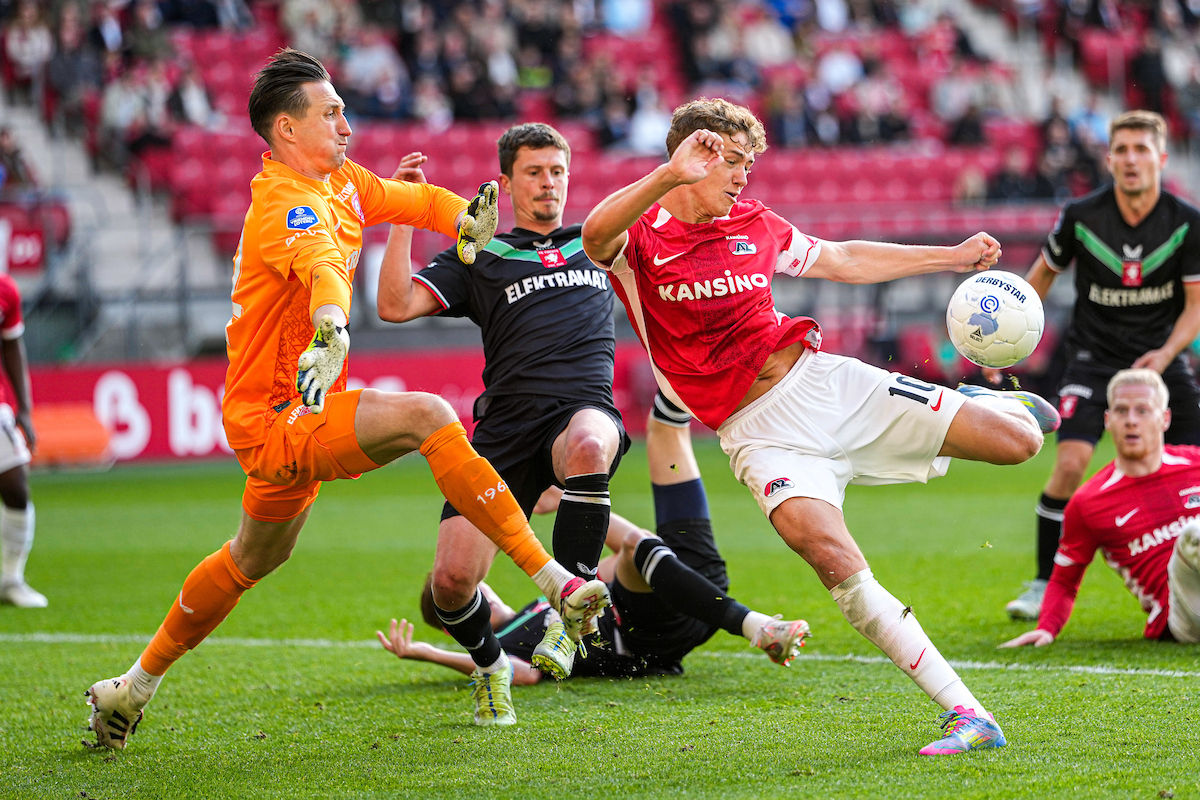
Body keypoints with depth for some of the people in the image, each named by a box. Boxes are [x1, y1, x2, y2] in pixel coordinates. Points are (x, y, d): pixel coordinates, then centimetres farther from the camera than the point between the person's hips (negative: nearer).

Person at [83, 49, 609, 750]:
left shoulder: (342, 184, 7)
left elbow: (419, 200, 24)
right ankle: (555, 583, -30)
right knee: (428, 416, -27)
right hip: (277, 420, -11)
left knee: (255, 560, 27)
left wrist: (468, 218, 2)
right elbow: (322, 261, -44)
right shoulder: (285, 202, -22)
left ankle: (135, 688, 43)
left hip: (292, 416, 11)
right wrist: (332, 328, -64)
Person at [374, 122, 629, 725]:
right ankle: (492, 668, 20)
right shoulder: (480, 258, 16)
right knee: (452, 579, -12)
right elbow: (396, 305, 3)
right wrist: (403, 218, -4)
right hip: (506, 423, 0)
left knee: (589, 445, -41)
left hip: (585, 408, 0)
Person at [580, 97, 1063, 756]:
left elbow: (845, 260, 26)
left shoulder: (754, 225, 10)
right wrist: (670, 175, -47)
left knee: (1018, 441, -6)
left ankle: (987, 405, 35)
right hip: (758, 431, -4)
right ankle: (967, 716, -26)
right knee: (835, 562, -30)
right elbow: (595, 237, -31)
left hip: (824, 381, 4)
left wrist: (952, 257, 26)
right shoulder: (640, 237, -6)